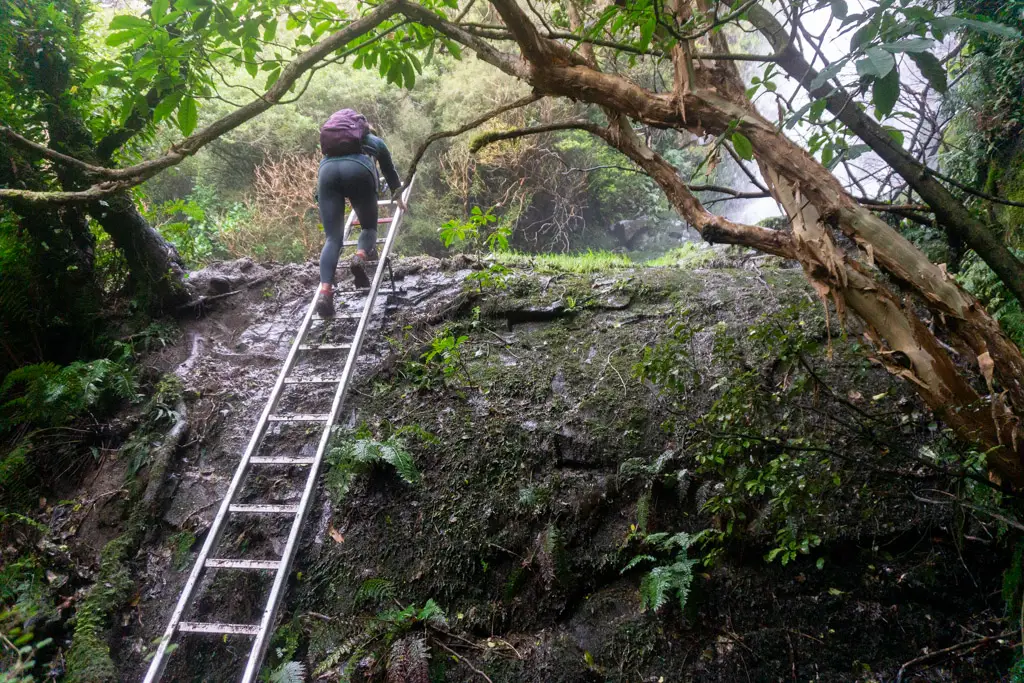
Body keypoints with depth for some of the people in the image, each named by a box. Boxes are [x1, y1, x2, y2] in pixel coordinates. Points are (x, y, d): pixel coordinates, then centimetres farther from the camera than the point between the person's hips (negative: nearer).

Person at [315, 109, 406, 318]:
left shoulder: (332, 139, 44)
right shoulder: (375, 141, 37)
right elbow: (390, 171, 47)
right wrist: (398, 198, 65)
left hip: (327, 170, 2)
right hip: (358, 169, -2)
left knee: (333, 238, 0)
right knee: (369, 225, 17)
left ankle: (324, 291, -21)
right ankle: (361, 256, -18)